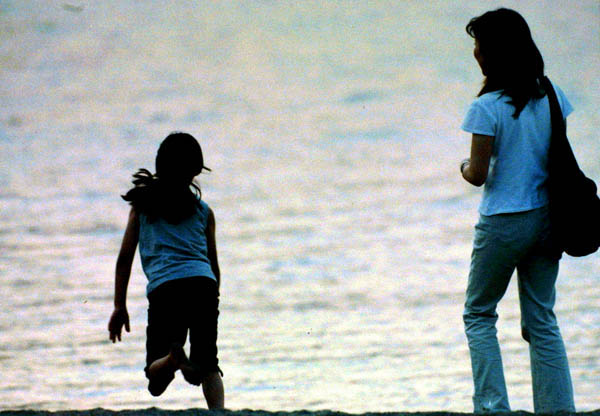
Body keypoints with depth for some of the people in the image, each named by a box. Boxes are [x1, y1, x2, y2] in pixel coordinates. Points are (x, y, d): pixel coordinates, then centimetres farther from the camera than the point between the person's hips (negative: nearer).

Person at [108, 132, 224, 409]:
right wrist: (211, 307, 32)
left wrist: (119, 307, 15)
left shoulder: (143, 204, 17)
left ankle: (172, 358, -32)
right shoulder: (203, 211, 18)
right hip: (203, 283, 1)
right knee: (207, 365, 13)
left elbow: (125, 257, 13)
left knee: (156, 380, 3)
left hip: (164, 288, -1)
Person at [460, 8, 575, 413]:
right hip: (545, 219, 5)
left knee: (479, 315, 12)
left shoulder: (486, 108, -16)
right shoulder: (551, 96, 0)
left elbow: (478, 175, -14)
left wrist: (466, 167, 8)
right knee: (542, 320, 12)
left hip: (503, 223, -5)